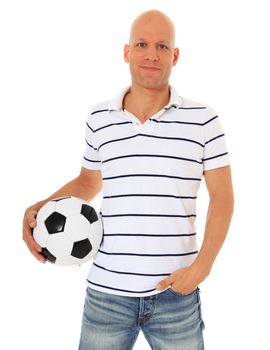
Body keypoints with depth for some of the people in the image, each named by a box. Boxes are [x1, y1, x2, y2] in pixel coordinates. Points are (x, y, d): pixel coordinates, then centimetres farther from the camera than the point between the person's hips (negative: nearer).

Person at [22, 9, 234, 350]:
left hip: (176, 294, -1)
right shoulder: (99, 118, 4)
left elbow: (221, 197, 1)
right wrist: (37, 209, 3)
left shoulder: (203, 120, -3)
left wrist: (202, 264, -9)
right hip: (106, 292, 2)